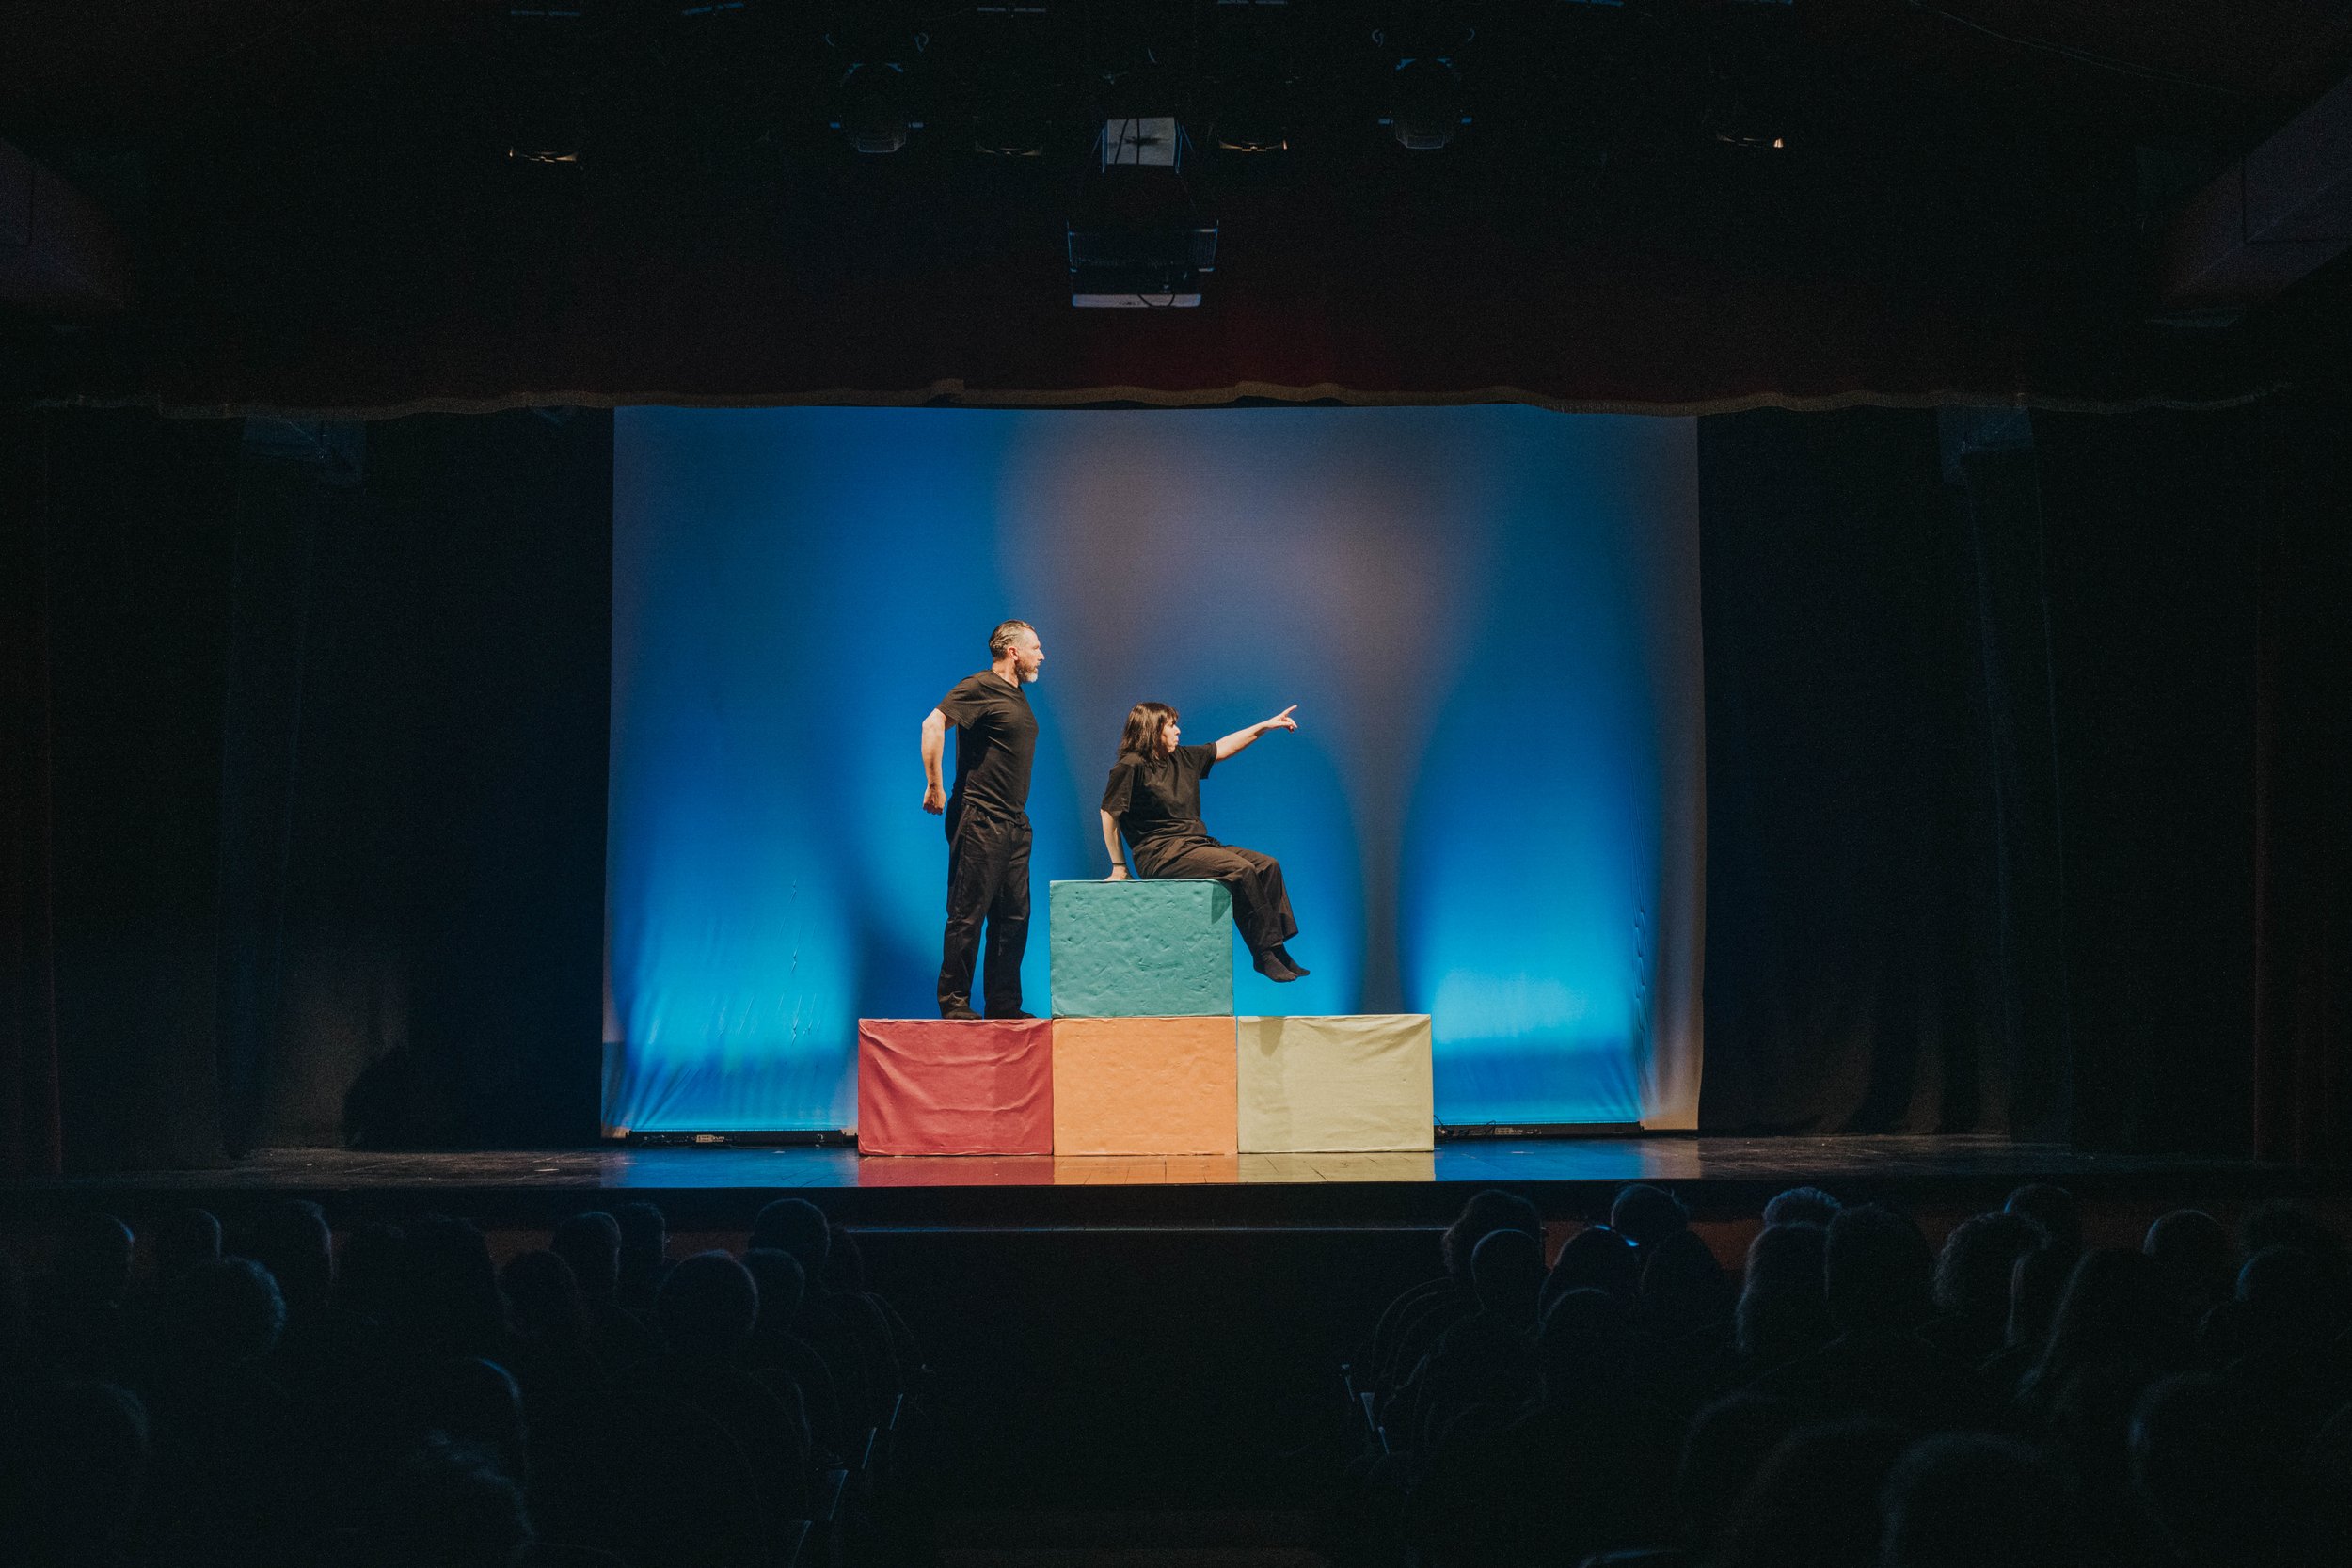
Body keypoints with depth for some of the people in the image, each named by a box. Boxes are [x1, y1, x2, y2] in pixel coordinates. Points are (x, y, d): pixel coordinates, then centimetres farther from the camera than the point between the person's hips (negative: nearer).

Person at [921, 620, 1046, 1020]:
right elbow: (933, 724, -21)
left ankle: (1004, 1006, 14)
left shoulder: (1016, 695, 18)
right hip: (980, 820, -9)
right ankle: (954, 1004, 0)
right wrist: (934, 786, -21)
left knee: (1013, 917, 9)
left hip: (1015, 822, 9)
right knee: (968, 915, -5)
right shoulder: (980, 687, -10)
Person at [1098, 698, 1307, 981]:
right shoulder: (1131, 766, -10)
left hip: (1196, 844, 9)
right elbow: (1109, 814, -9)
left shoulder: (1182, 759, 13)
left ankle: (1278, 952, -9)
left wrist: (1265, 725, 20)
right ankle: (1265, 955, -19)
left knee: (1267, 866, -5)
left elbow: (1223, 747, 23)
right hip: (1161, 854, -9)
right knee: (1241, 870, -25)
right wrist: (1118, 867, -7)